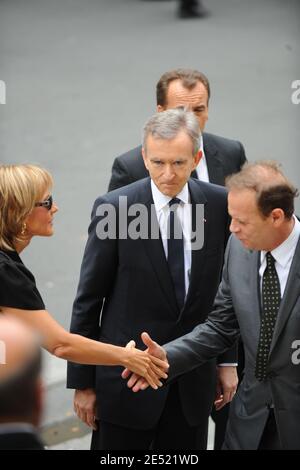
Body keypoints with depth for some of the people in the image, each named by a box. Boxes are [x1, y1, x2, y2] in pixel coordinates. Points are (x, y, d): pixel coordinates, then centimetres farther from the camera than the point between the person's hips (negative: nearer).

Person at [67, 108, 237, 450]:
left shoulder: (220, 204, -2)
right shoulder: (113, 208, -11)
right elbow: (87, 301, -6)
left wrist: (229, 361, 8)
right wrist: (82, 381, -4)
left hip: (194, 381, 3)